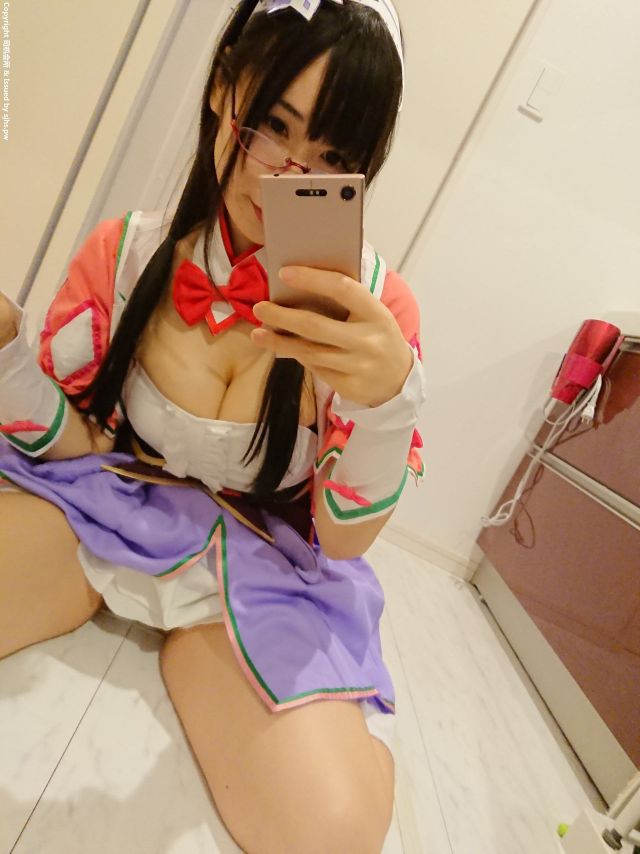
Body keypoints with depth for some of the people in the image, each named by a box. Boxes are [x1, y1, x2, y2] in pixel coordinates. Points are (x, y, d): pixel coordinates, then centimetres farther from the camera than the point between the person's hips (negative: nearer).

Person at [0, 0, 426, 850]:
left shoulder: (375, 302, -11)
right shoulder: (127, 250, -6)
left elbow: (344, 540, -12)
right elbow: (70, 443, -2)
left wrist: (388, 393, -31)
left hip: (263, 562, 1)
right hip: (105, 502, 1)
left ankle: (192, 645, 4)